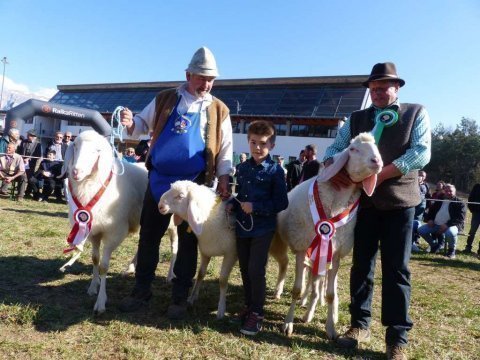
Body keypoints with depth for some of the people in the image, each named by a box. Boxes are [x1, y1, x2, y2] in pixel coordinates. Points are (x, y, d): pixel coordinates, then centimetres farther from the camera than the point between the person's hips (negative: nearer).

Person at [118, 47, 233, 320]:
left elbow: (225, 148, 4)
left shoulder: (219, 110, 3)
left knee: (188, 241, 6)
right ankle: (141, 291, 25)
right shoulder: (165, 99, 6)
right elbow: (145, 124, 11)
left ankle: (180, 298, 21)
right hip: (159, 179, 2)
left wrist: (224, 179, -4)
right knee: (149, 237, 9)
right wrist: (131, 124, -12)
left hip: (195, 184, -1)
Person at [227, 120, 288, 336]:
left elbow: (281, 203, -12)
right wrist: (232, 204, -4)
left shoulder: (275, 170, -10)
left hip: (263, 228, -6)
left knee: (256, 270, -5)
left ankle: (257, 313, 12)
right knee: (245, 269, 15)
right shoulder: (243, 168, 6)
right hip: (242, 226, 6)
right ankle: (249, 306, 32)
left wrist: (255, 207, -19)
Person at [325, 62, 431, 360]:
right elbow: (335, 148, 7)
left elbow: (422, 153, -9)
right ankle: (360, 325, 22)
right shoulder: (356, 118, 11)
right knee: (361, 264, 9)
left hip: (399, 201, -2)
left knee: (396, 268, 2)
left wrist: (380, 174, -17)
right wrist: (333, 167, -16)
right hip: (364, 200, 3)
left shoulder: (416, 113, 3)